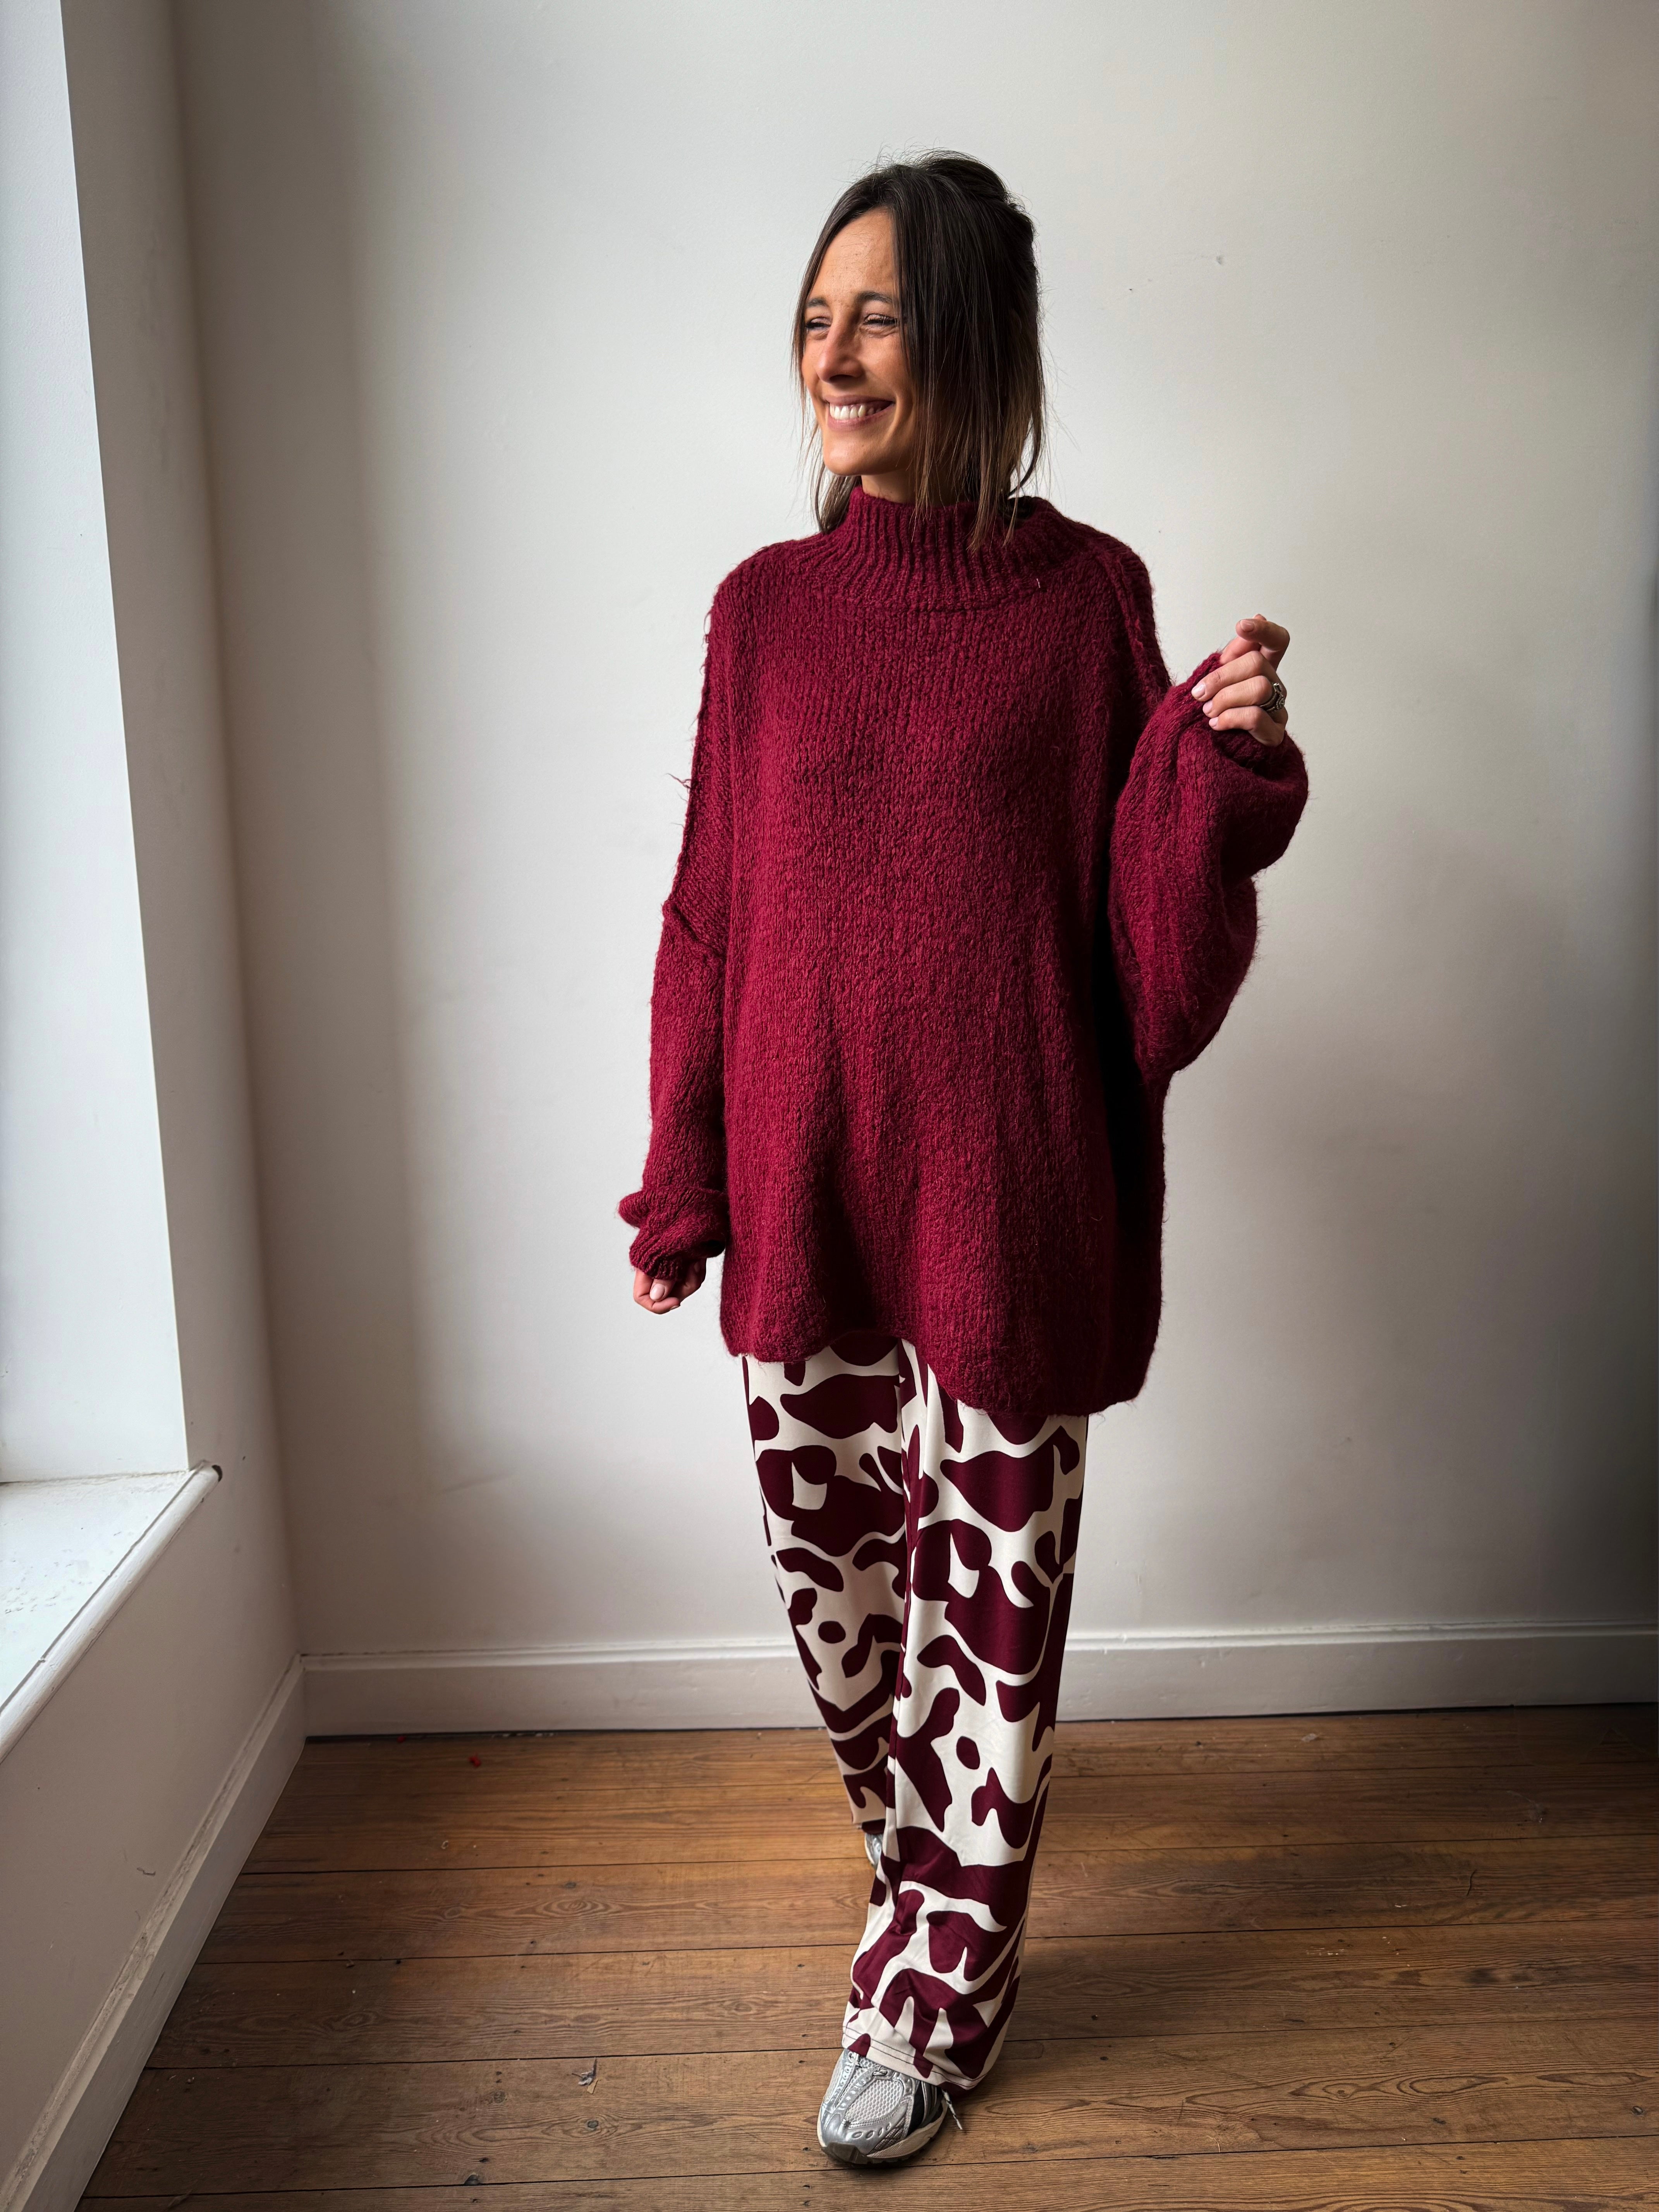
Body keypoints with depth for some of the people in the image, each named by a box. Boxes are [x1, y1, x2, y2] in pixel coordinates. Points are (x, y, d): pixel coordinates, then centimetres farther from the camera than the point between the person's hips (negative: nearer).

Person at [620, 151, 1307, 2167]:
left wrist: (1222, 753, -20)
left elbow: (1150, 928, -1)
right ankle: (921, 1835, 48)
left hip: (1007, 1186, -3)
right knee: (829, 1566, 16)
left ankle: (935, 1989, 31)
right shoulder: (767, 606, 5)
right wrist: (679, 1187, 8)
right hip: (806, 1181, 3)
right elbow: (712, 910, 7)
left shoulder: (1085, 597, -2)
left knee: (988, 1594, 8)